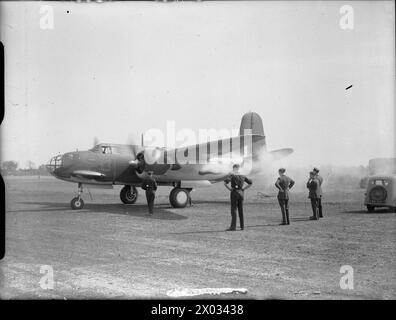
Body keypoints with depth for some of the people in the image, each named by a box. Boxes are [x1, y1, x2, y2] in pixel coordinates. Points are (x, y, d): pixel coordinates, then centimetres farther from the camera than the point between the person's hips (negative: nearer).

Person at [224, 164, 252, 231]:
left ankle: (233, 226, -9)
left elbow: (225, 183, -23)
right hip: (241, 193, 5)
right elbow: (250, 183, 14)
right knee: (241, 210, 10)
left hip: (234, 193, -5)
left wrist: (229, 189, -10)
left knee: (233, 210, -5)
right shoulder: (242, 176, 7)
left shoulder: (232, 176, -10)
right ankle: (242, 226, 11)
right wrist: (243, 189, 10)